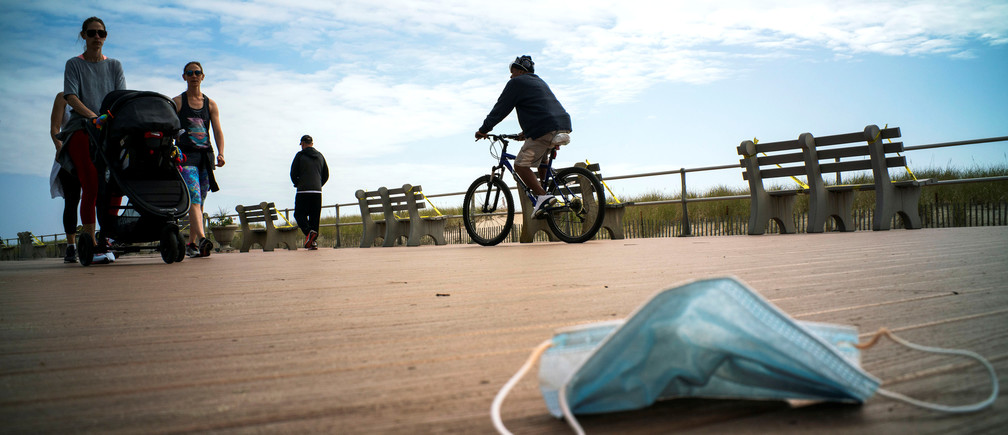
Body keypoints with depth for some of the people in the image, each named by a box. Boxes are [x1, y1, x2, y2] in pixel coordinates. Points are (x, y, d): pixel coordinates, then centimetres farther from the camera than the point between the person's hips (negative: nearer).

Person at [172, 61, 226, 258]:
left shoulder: (210, 104, 16)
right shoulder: (177, 102, 8)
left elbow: (218, 131, 8)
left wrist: (220, 153, -8)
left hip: (206, 155, 4)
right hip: (186, 154, -3)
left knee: (199, 202, 5)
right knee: (194, 198, -19)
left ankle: (191, 244, 13)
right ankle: (202, 239, -33)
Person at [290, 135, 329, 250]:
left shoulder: (300, 155, -1)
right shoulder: (320, 156, 14)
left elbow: (293, 174, -3)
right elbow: (326, 175, 15)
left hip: (303, 192, -4)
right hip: (317, 192, 4)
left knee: (299, 214, 4)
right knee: (315, 217, 7)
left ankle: (309, 232, -20)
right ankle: (313, 241, 2)